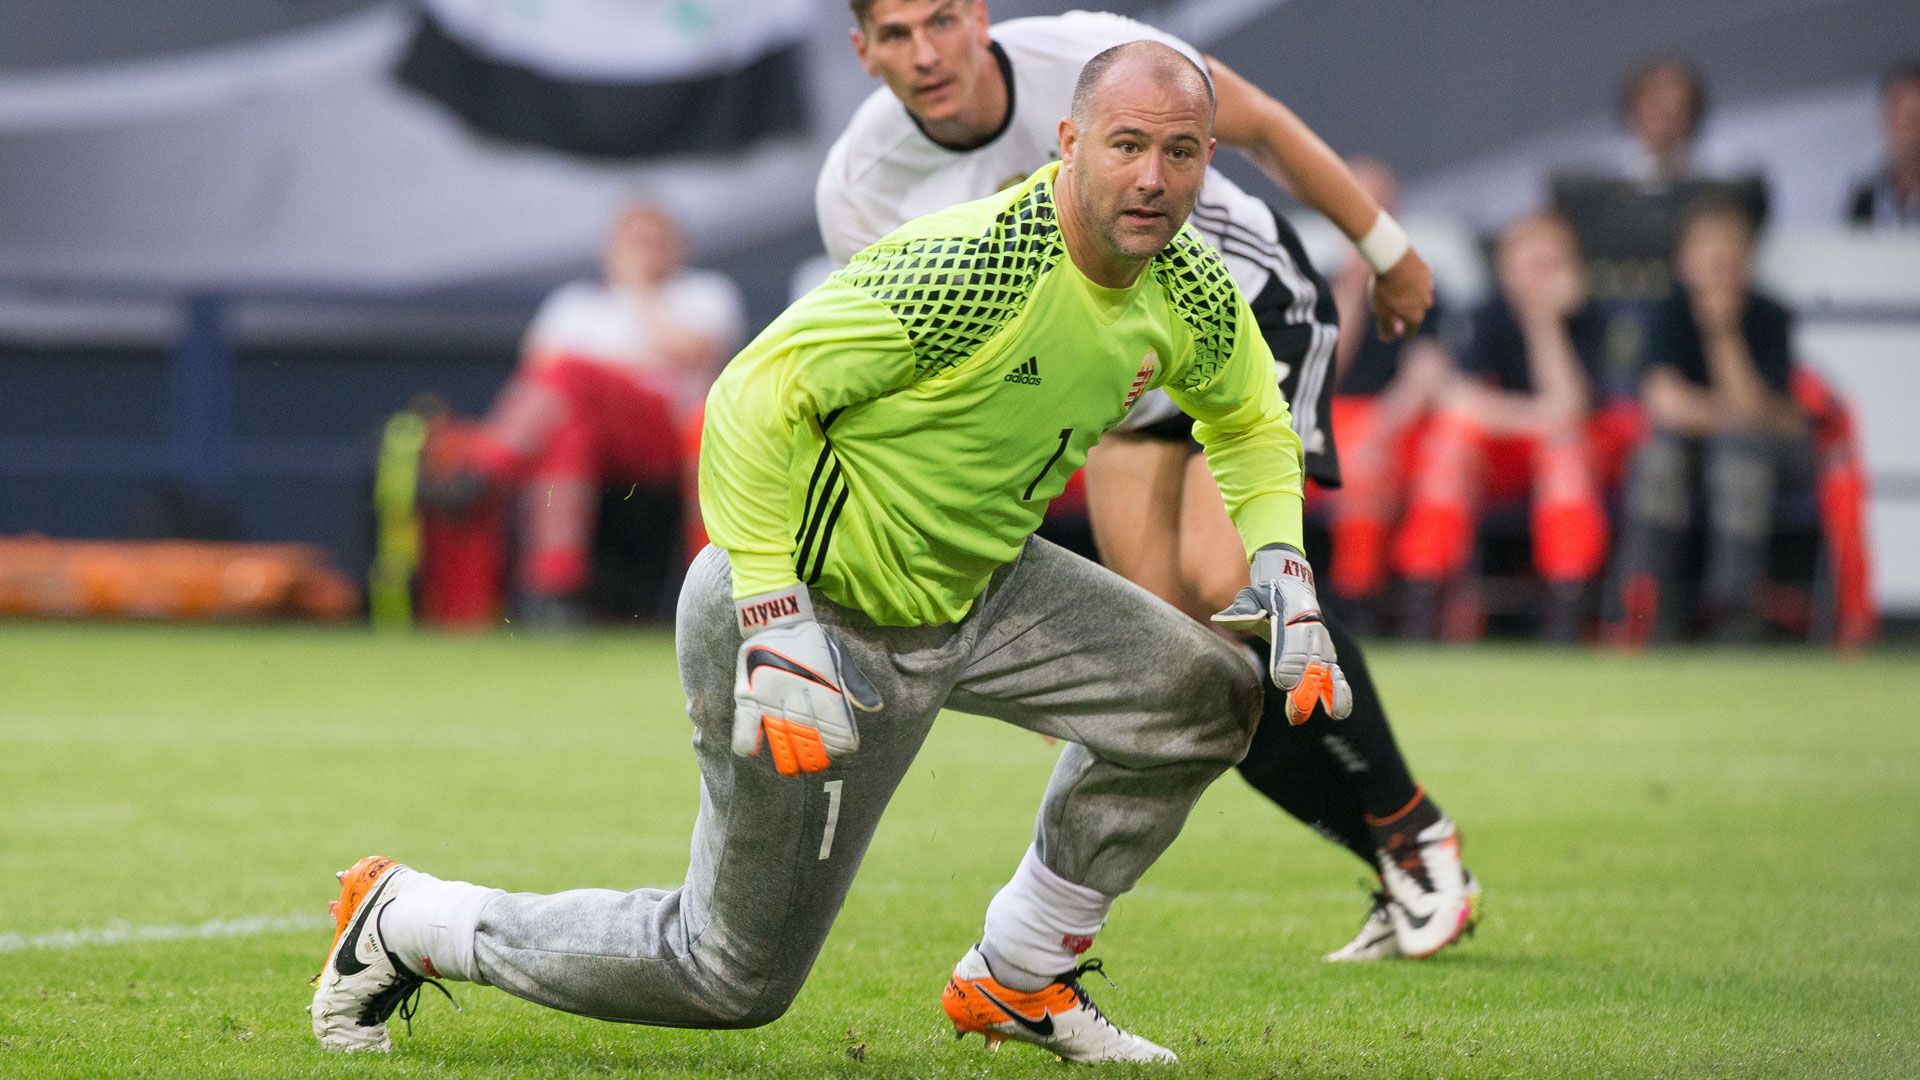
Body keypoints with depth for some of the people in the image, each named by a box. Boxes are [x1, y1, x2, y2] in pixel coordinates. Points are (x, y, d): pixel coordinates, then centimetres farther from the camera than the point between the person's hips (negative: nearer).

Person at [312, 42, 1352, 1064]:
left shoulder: (1189, 291, -6)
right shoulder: (969, 267, -31)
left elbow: (1249, 421, 17)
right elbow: (753, 401, -31)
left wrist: (1282, 569, -2)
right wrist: (776, 637, -35)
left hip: (974, 587, 8)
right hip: (816, 604, -8)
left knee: (1206, 695, -3)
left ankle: (1017, 983, 13)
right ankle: (407, 922, 19)